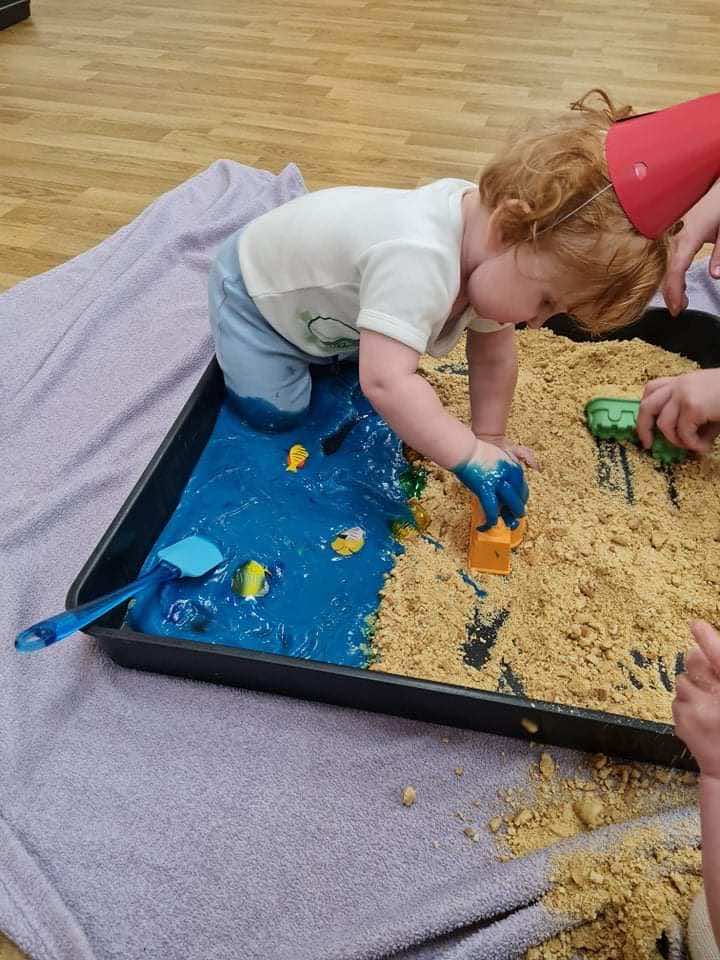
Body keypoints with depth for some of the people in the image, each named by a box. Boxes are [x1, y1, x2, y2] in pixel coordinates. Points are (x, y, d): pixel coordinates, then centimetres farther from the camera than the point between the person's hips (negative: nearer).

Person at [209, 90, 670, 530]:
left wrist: (489, 438, -7)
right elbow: (385, 383, -52)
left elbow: (494, 355, -6)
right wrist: (470, 455, -48)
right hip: (254, 283, -7)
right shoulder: (417, 260, -45)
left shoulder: (490, 237, -17)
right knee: (275, 411, -12)